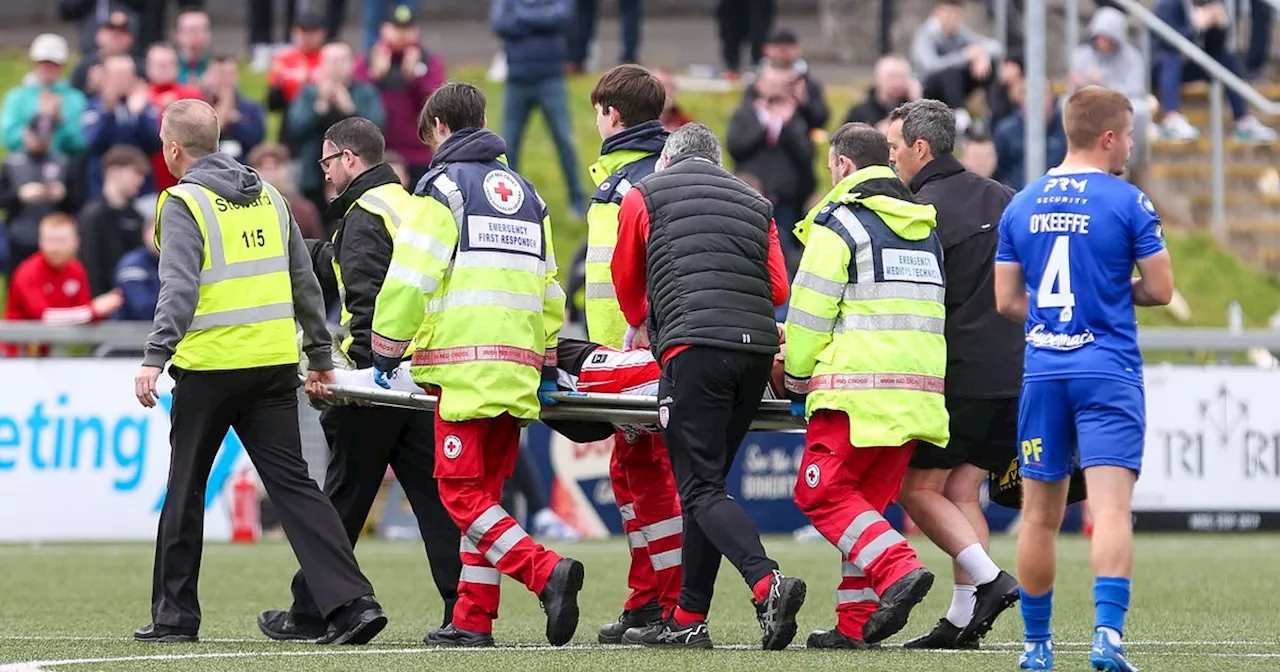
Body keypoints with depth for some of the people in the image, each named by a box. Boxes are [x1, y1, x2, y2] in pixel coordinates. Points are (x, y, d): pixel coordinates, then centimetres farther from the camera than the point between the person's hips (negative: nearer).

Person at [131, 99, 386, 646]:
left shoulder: (184, 204, -6)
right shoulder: (268, 196, 14)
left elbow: (179, 286, -18)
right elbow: (304, 281, 16)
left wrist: (155, 356, -23)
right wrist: (320, 357, 22)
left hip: (210, 366, -5)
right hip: (275, 364, 5)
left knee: (186, 487, 9)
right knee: (292, 483, 2)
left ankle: (175, 614, 15)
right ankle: (352, 601, -12)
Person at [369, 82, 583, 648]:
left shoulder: (444, 186, -1)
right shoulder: (524, 192, 21)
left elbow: (409, 279, -7)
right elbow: (548, 285, 21)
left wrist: (386, 351, 3)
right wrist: (546, 359, 25)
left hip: (465, 364, -7)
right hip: (518, 368, 7)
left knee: (462, 493, -8)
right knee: (482, 492, 11)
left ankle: (545, 572, -25)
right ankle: (473, 619, 8)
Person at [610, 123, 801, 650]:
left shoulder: (644, 196, 14)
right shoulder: (755, 205, 24)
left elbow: (626, 280, 27)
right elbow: (778, 289, 16)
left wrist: (641, 325, 47)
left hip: (694, 349, -5)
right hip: (757, 350, 5)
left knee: (701, 488, -7)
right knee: (706, 483, 13)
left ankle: (767, 583, -28)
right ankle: (688, 620, 13)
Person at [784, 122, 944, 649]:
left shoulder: (838, 223, -3)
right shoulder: (924, 227, 19)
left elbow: (809, 310, -6)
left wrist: (797, 380, 7)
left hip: (857, 388, -7)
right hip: (918, 389, 7)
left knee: (822, 494, -3)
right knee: (867, 500, 12)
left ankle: (898, 569, -22)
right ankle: (855, 623, 8)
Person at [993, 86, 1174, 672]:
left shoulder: (1021, 206, 8)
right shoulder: (1126, 202, -6)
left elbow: (1007, 301, 10)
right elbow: (1159, 289, -3)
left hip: (1043, 371, 4)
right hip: (1108, 373, -4)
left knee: (1040, 514, 12)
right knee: (1112, 508, -10)